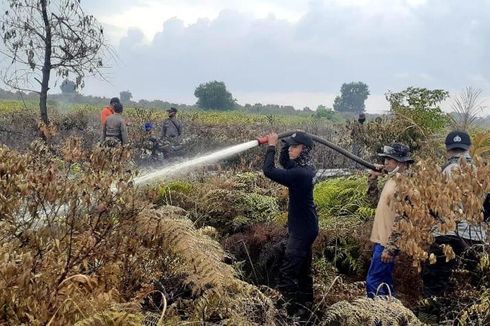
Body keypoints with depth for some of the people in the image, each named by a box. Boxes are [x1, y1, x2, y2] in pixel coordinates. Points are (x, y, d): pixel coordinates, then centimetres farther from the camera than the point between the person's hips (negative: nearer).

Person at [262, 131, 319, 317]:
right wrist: (285, 143, 5)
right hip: (305, 227, 10)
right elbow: (283, 161, 20)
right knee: (303, 269, 20)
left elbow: (269, 171, -26)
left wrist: (271, 147, -15)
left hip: (302, 229, -10)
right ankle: (305, 305, 31)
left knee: (287, 272, -10)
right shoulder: (304, 168, 4)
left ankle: (293, 311, -7)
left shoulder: (300, 173, -25)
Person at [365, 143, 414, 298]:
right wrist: (373, 178, 10)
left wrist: (391, 248, -24)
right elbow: (372, 196, 27)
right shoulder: (391, 179, 10)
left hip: (387, 243, -10)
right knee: (384, 282, 16)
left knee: (373, 282, -9)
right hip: (380, 240, 10)